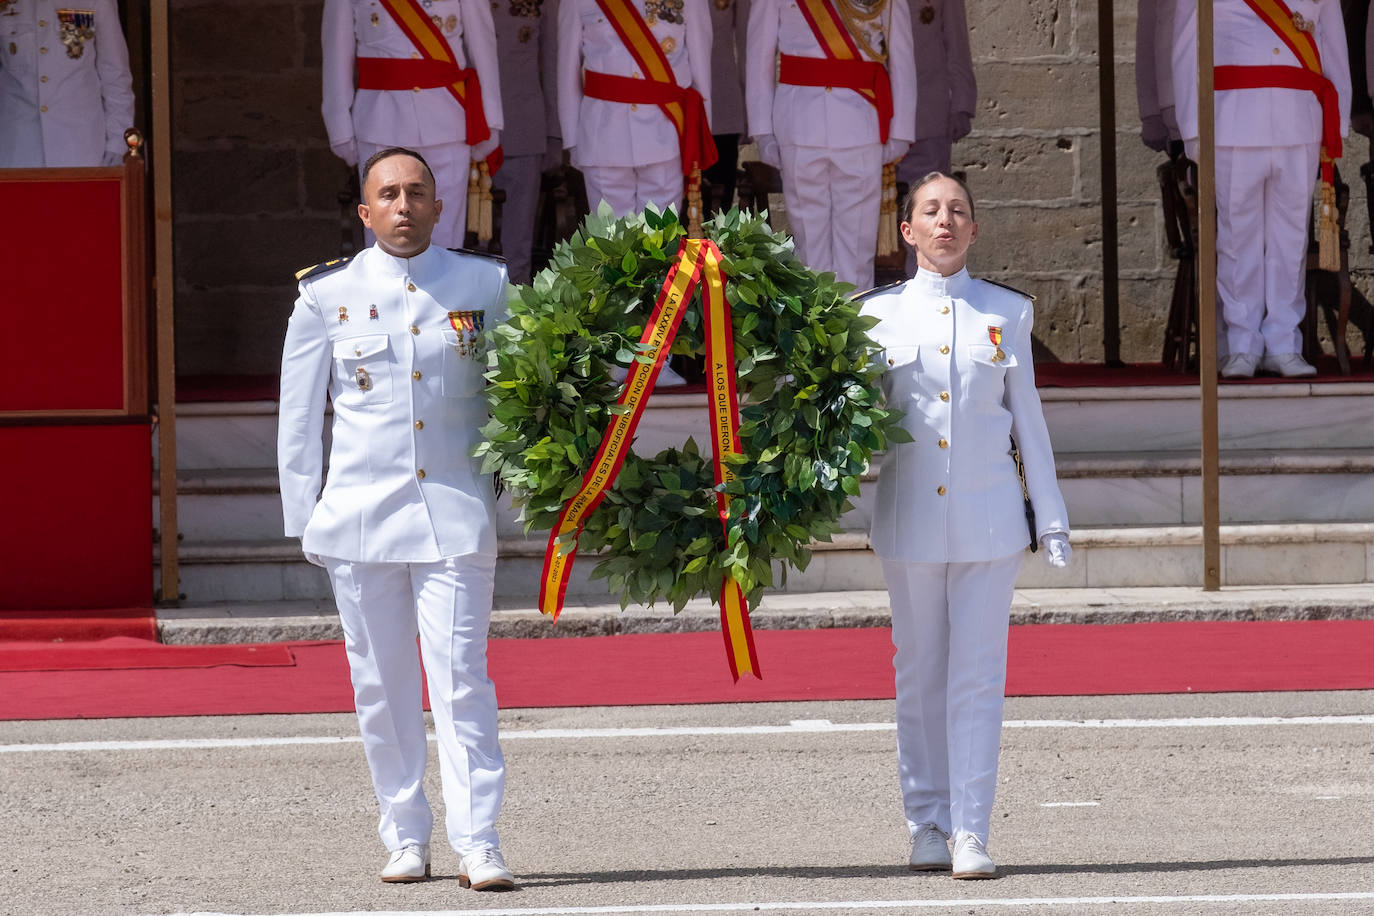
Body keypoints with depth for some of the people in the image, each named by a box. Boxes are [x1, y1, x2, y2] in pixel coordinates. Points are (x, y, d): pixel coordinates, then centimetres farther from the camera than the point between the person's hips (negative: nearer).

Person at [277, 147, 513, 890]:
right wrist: (303, 519, 7)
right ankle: (405, 839, 14)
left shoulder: (484, 286, 6)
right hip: (359, 514, 1)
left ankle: (478, 845, -10)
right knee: (381, 685, 4)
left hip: (455, 512, -1)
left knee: (461, 677, -9)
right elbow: (298, 415, 9)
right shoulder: (328, 295, 4)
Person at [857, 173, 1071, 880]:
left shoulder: (1007, 312, 8)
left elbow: (1027, 418, 11)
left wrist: (1050, 516, 9)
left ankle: (970, 832, -7)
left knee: (977, 674, -5)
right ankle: (928, 825, 11)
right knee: (919, 674, 3)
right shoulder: (880, 314, 6)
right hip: (909, 516, 0)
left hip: (988, 518, 0)